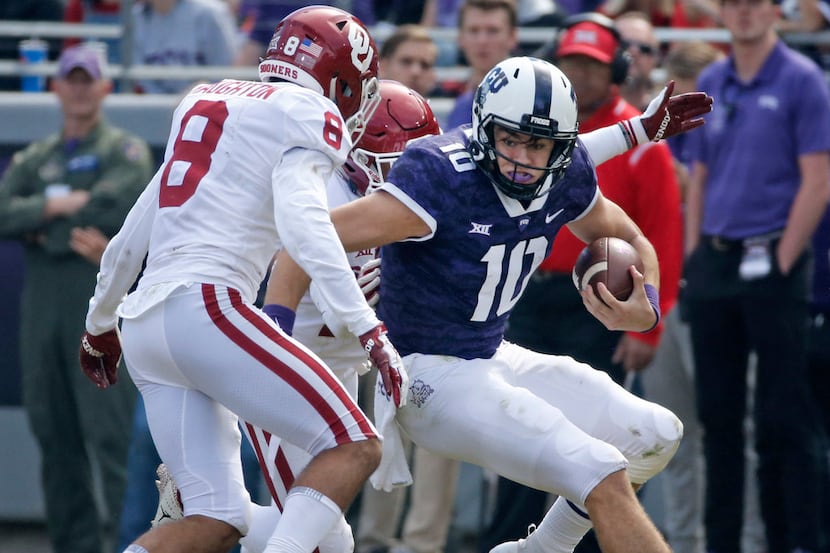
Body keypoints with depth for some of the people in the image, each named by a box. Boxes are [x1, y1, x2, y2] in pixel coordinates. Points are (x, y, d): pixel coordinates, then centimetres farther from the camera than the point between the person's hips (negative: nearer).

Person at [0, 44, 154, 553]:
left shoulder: (126, 152, 6)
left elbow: (113, 208, -12)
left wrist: (43, 227, -2)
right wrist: (54, 206, -9)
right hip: (42, 299, 5)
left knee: (112, 433, -13)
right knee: (55, 434, 6)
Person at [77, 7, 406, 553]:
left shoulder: (207, 104, 26)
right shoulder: (309, 114, 2)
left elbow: (130, 240, 31)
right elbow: (302, 221, -17)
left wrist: (100, 323, 45)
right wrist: (370, 330, -21)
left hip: (144, 323, 8)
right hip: (207, 307, -8)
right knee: (354, 448, -6)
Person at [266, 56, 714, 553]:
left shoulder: (567, 176, -4)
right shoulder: (443, 179, -27)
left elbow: (631, 243, 13)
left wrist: (644, 309, -9)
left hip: (496, 358, 9)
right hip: (434, 377, -9)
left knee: (657, 438, 12)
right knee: (601, 476, -20)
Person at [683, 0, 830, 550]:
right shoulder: (712, 83, 12)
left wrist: (782, 262, -13)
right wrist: (694, 257, 9)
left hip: (770, 262, -6)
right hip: (714, 263, 6)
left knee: (785, 419, -5)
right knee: (718, 416, 10)